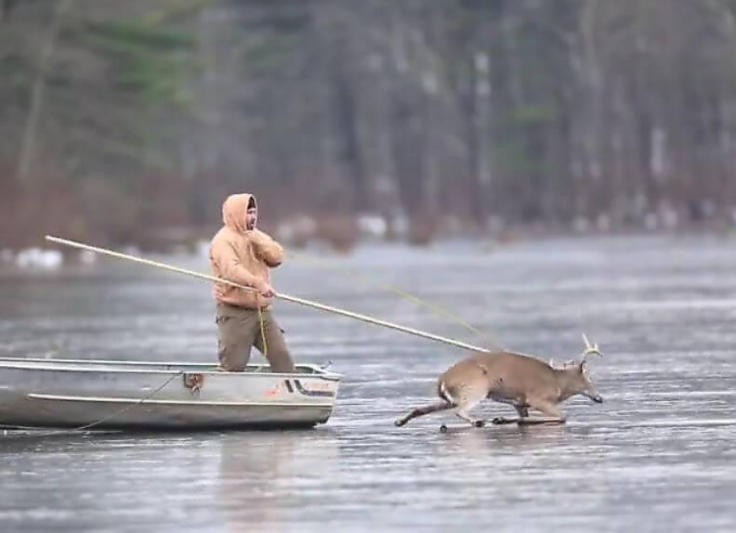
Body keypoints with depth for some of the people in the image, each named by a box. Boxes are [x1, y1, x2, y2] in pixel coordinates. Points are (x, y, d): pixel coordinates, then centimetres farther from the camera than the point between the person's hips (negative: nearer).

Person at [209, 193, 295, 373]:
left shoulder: (257, 236, 16)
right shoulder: (223, 240, -10)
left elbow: (277, 257, 5)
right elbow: (232, 270, -27)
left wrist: (257, 241, -10)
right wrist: (258, 283, -41)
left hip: (262, 311, 7)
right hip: (235, 312, -7)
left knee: (282, 359, 0)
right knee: (233, 366, -5)